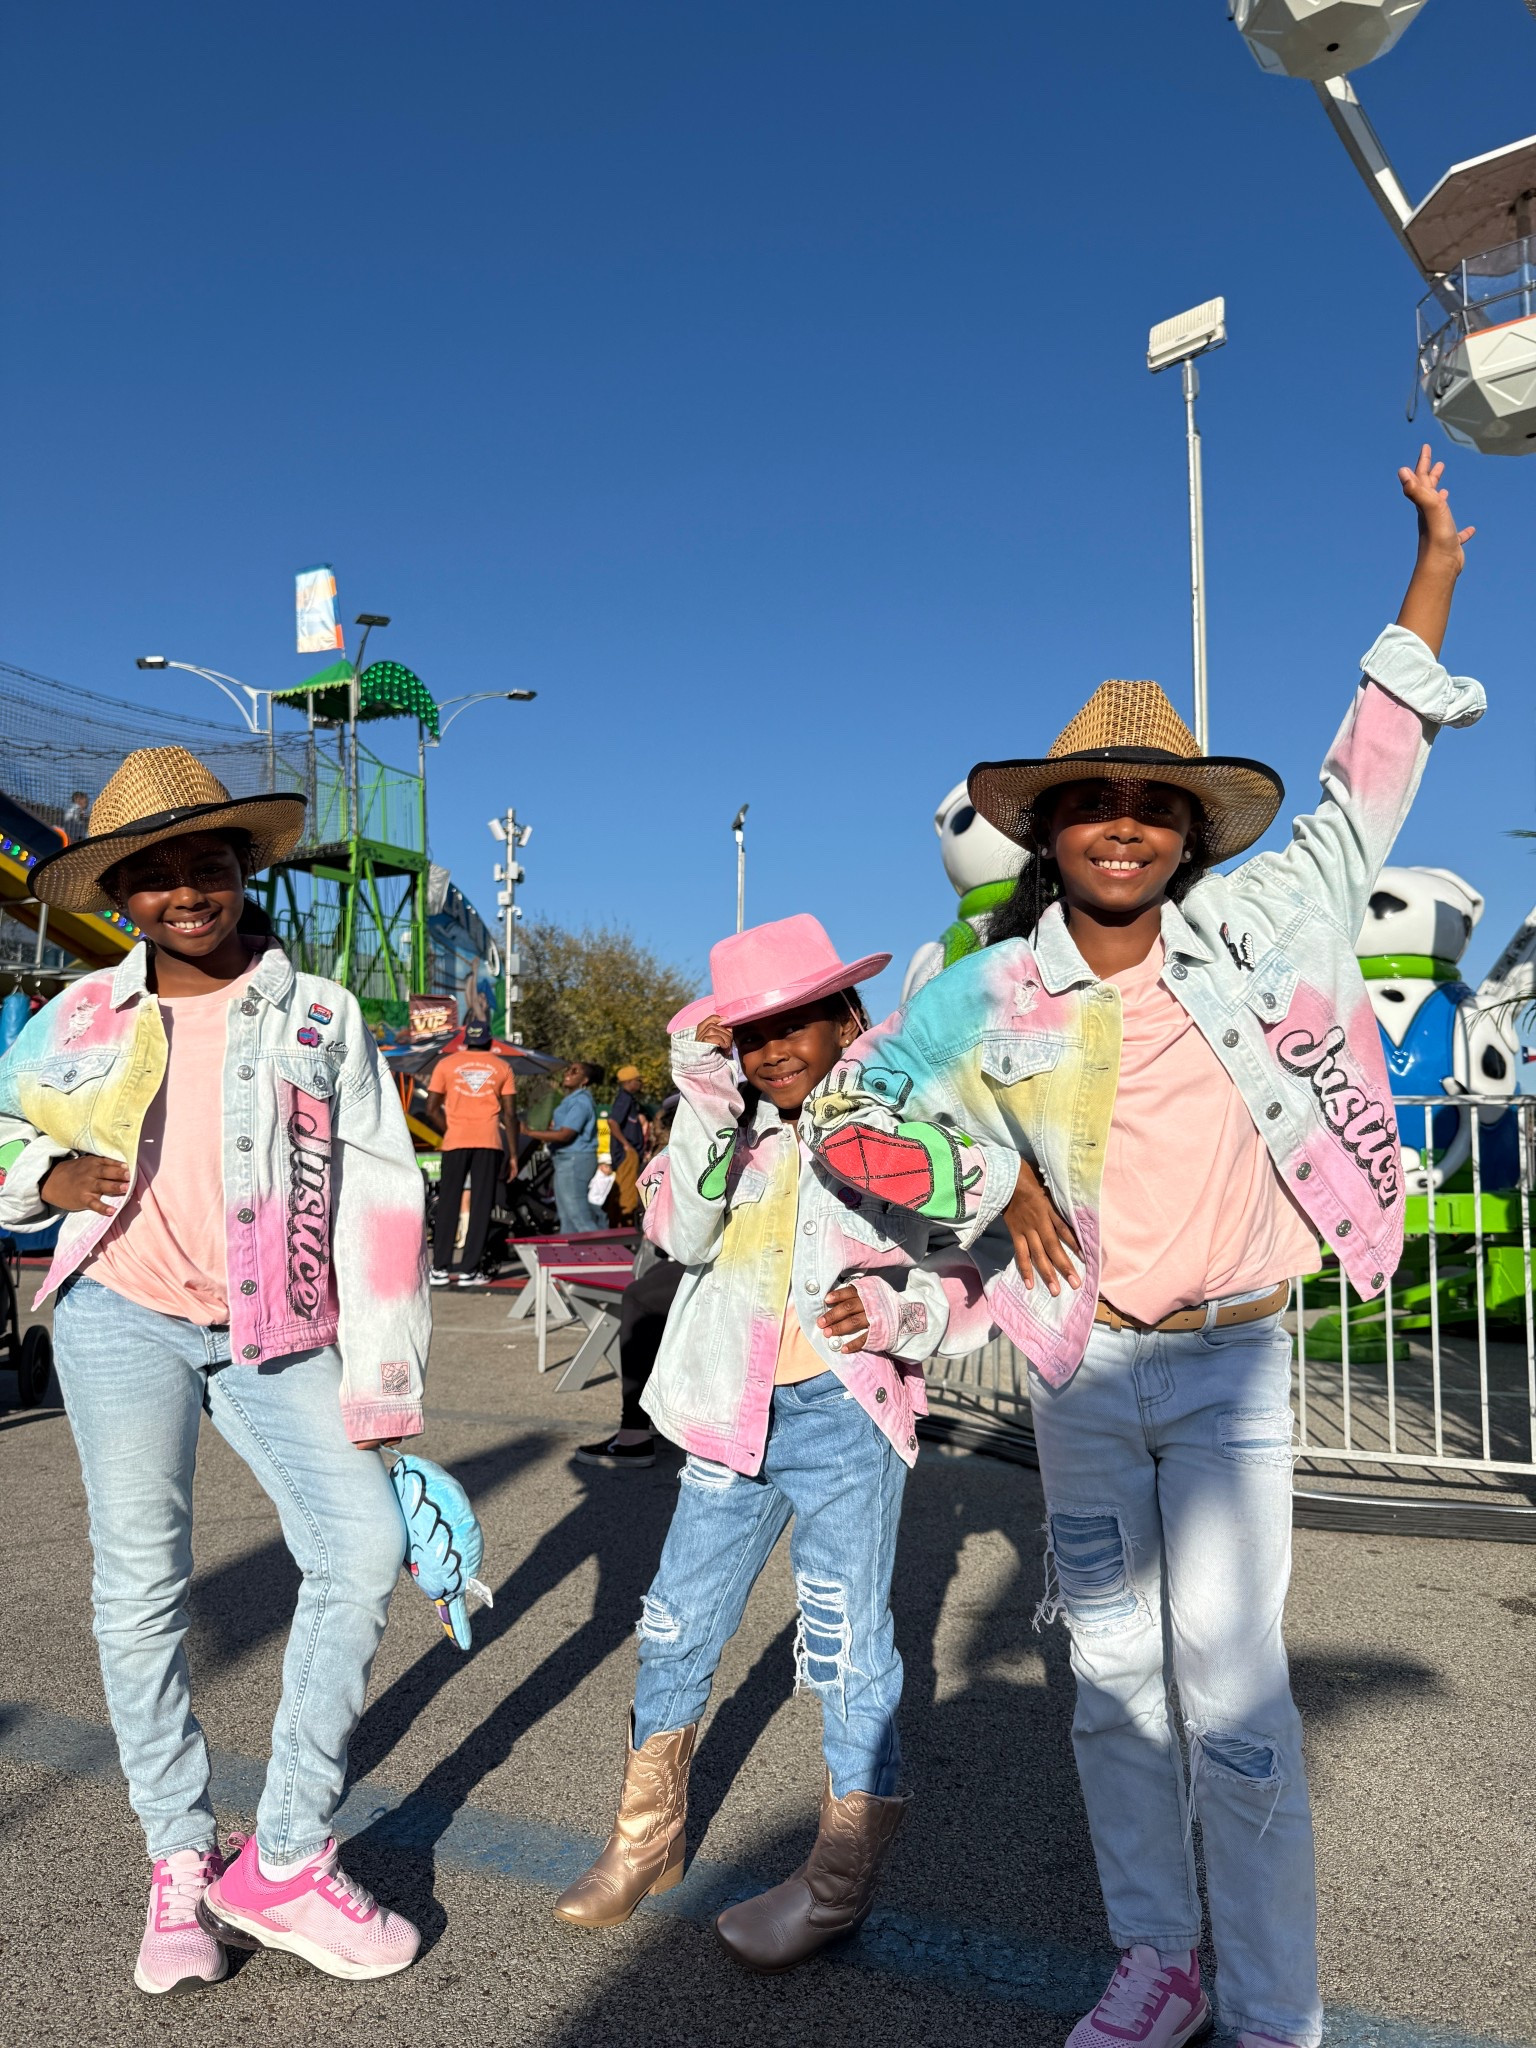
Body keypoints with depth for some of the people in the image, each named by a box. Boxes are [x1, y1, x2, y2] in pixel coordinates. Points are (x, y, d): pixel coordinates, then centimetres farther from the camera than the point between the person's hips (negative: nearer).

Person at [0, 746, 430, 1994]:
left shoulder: (319, 1015, 4)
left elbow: (380, 1200, 0)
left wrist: (379, 1379, -6)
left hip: (272, 1332, 0)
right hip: (124, 1313, 1)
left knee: (366, 1547, -12)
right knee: (142, 1583, 2)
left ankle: (286, 1863, 3)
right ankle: (180, 1864, 20)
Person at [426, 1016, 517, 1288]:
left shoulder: (447, 1063, 7)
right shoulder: (501, 1067, 7)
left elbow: (432, 1107, 2)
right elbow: (510, 1114, 3)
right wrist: (513, 1154, 6)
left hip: (455, 1142, 0)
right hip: (489, 1142, 0)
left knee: (448, 1204, 8)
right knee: (481, 1206, 3)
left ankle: (440, 1269, 6)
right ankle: (469, 1271, 1)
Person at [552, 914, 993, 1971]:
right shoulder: (735, 1125, 6)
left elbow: (971, 1278, -1)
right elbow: (680, 1232, -10)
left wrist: (898, 1310, -20)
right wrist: (706, 1105, -18)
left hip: (846, 1417, -4)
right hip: (735, 1413, 5)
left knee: (848, 1646, 2)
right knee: (678, 1624, 13)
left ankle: (844, 1875, 23)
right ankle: (649, 1837, 35)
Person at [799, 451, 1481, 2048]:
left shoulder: (1249, 926, -6)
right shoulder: (995, 993, -5)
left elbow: (1367, 780, 5)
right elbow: (851, 1107, 7)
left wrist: (1436, 566, 7)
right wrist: (999, 1182, -3)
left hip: (1231, 1366, -2)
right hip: (1083, 1362, 2)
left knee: (1231, 1686, -3)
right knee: (1112, 1672, 13)